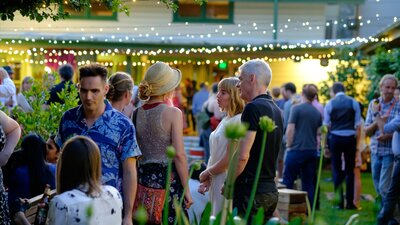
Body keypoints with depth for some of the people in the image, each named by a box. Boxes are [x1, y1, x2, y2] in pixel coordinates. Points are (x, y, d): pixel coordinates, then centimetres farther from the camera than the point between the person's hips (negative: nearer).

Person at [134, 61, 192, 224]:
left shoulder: (137, 113, 5)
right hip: (168, 178, -5)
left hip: (143, 177, 5)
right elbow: (179, 154, -12)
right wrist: (186, 189, -7)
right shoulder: (173, 113, -9)